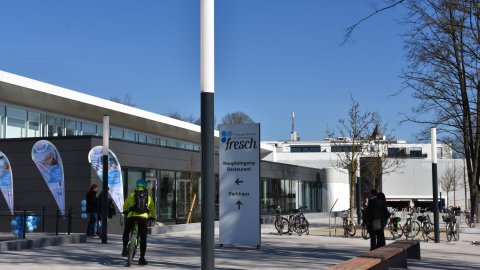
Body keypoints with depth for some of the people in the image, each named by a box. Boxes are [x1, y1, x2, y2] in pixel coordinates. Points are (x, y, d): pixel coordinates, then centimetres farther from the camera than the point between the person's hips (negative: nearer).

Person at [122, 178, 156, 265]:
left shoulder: (131, 195, 15)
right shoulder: (149, 197, 18)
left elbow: (125, 206, 28)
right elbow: (152, 209, 28)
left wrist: (125, 211, 50)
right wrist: (153, 217, 46)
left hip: (131, 217, 0)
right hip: (143, 218, 0)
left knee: (126, 233, 24)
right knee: (143, 239, 5)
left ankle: (125, 248, 7)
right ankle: (142, 258, 2)